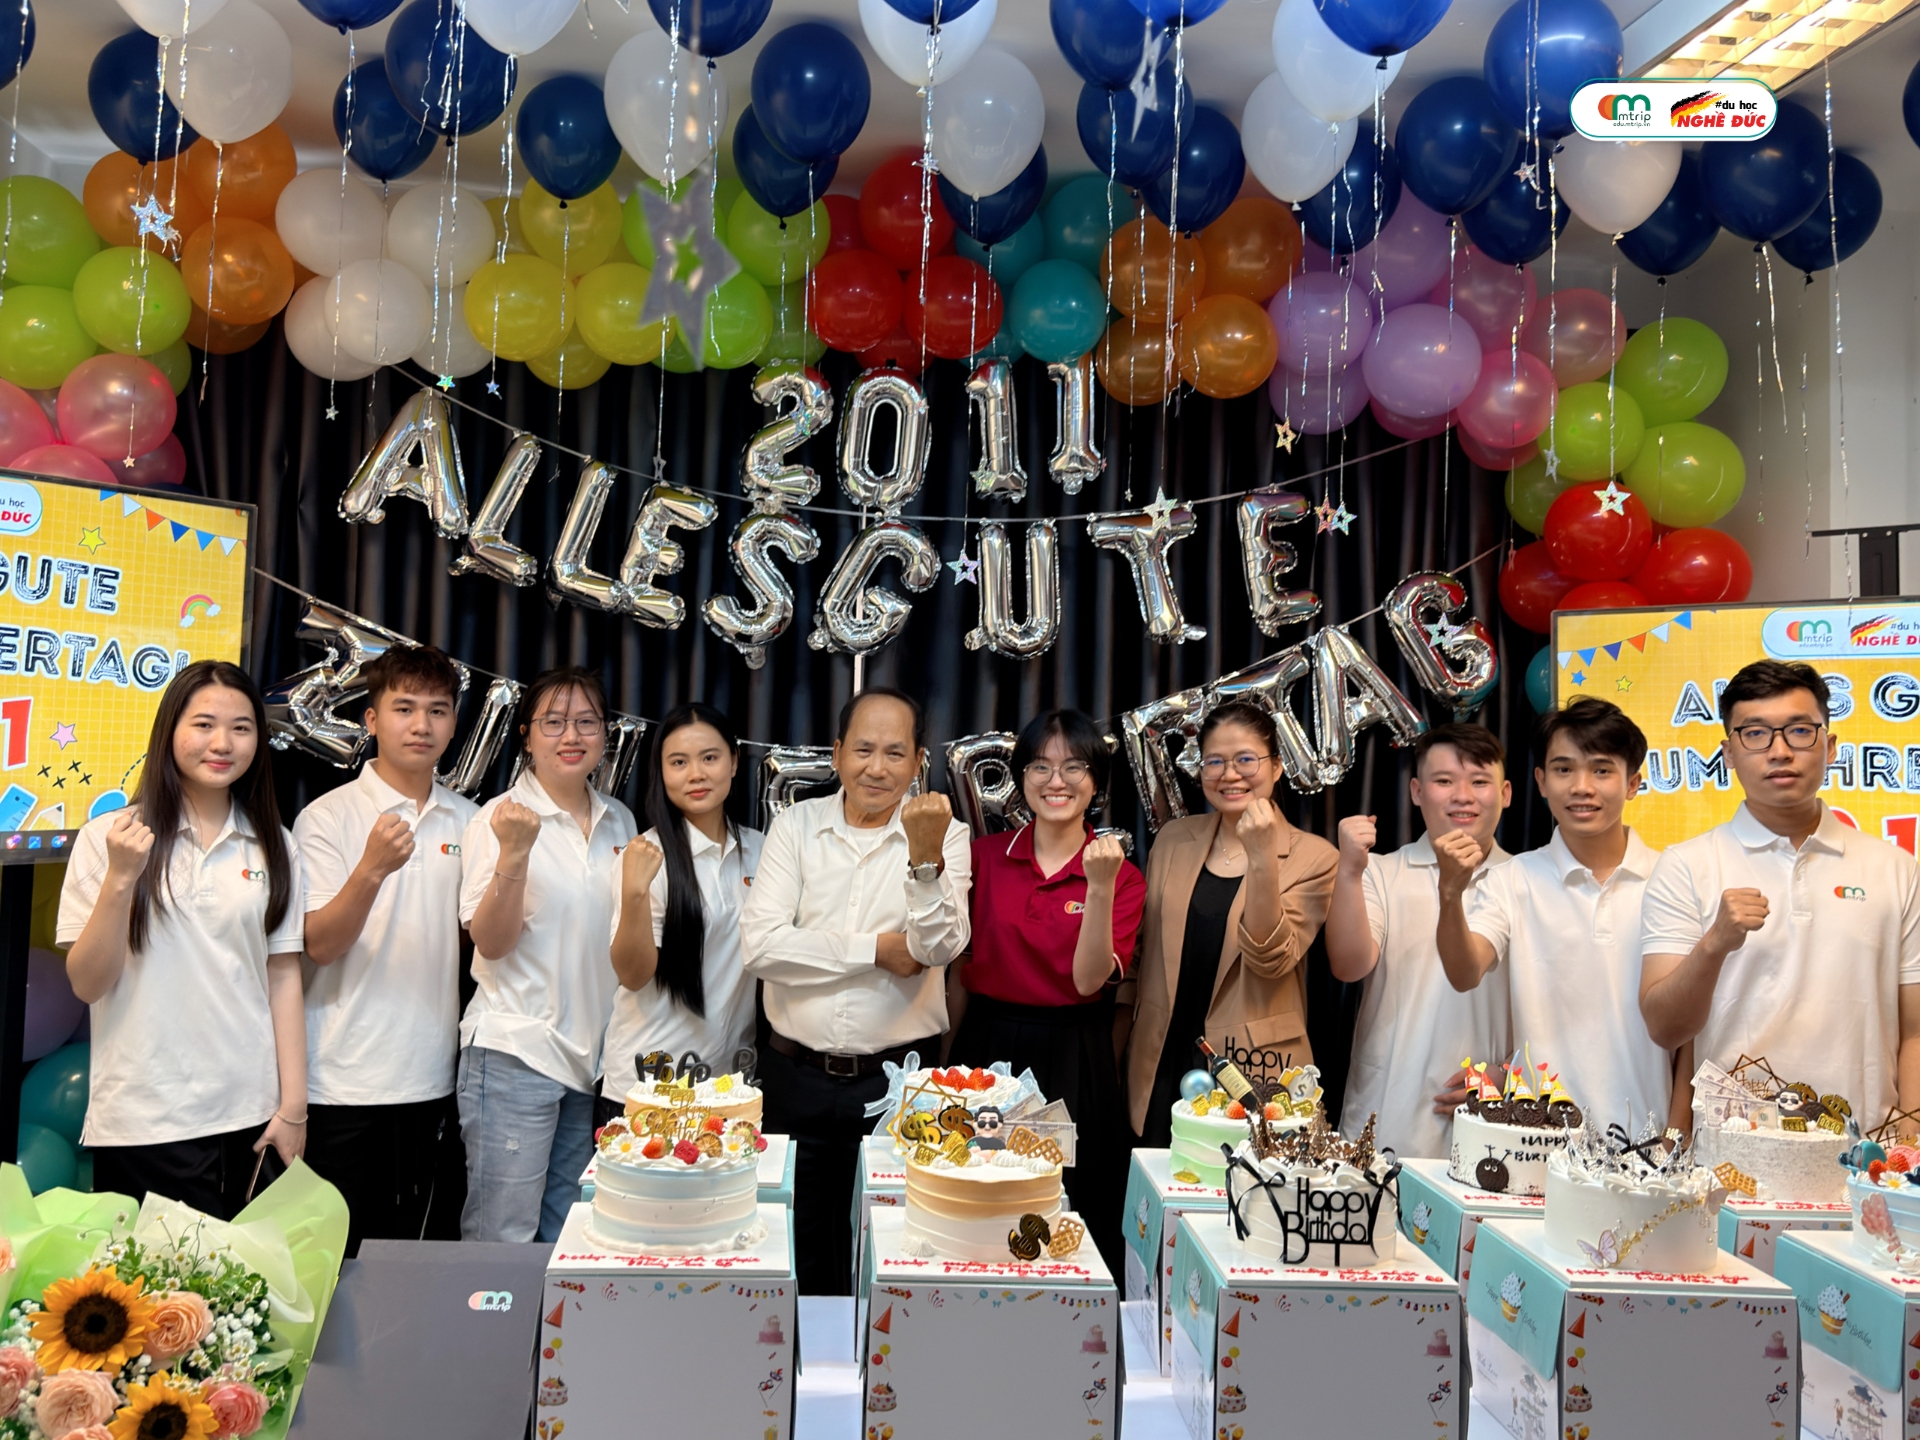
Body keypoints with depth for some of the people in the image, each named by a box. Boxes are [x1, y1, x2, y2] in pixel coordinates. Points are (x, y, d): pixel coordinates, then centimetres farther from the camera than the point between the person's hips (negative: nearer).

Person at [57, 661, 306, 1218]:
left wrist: (293, 1108, 1)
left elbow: (283, 977, 4)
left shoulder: (274, 847, 5)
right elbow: (87, 984, -3)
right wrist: (120, 878, -16)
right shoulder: (110, 837, -2)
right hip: (140, 1126, -2)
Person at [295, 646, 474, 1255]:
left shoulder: (467, 820, 8)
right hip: (342, 1083, -4)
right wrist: (372, 869, -29)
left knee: (402, 1251, 15)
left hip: (428, 1076, 4)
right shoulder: (328, 817, -6)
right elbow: (320, 946, -13)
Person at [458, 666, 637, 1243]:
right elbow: (491, 944, -15)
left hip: (592, 1055, 6)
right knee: (503, 1239, -1)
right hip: (514, 1050, -5)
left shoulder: (619, 820, 10)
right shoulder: (501, 819, -7)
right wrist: (514, 854, -25)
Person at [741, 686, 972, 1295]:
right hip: (796, 1076, 1)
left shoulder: (946, 835, -1)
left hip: (899, 1080, -1)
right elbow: (760, 945, -10)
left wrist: (924, 852, -28)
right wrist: (877, 949, -11)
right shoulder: (796, 824, 2)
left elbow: (939, 948, -15)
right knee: (794, 1254, 14)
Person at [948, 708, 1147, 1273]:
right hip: (987, 1049, 2)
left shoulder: (1123, 876, -3)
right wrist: (955, 1053, 6)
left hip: (1072, 1062, -1)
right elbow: (959, 966, 8)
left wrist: (1100, 888, -26)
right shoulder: (985, 856, 1)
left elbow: (1088, 980, -15)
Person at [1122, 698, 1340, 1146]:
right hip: (1162, 1068, 3)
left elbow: (1270, 960, -17)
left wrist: (1262, 858, -27)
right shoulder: (1173, 841, 6)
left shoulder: (1313, 858, -5)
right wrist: (1115, 1053, 12)